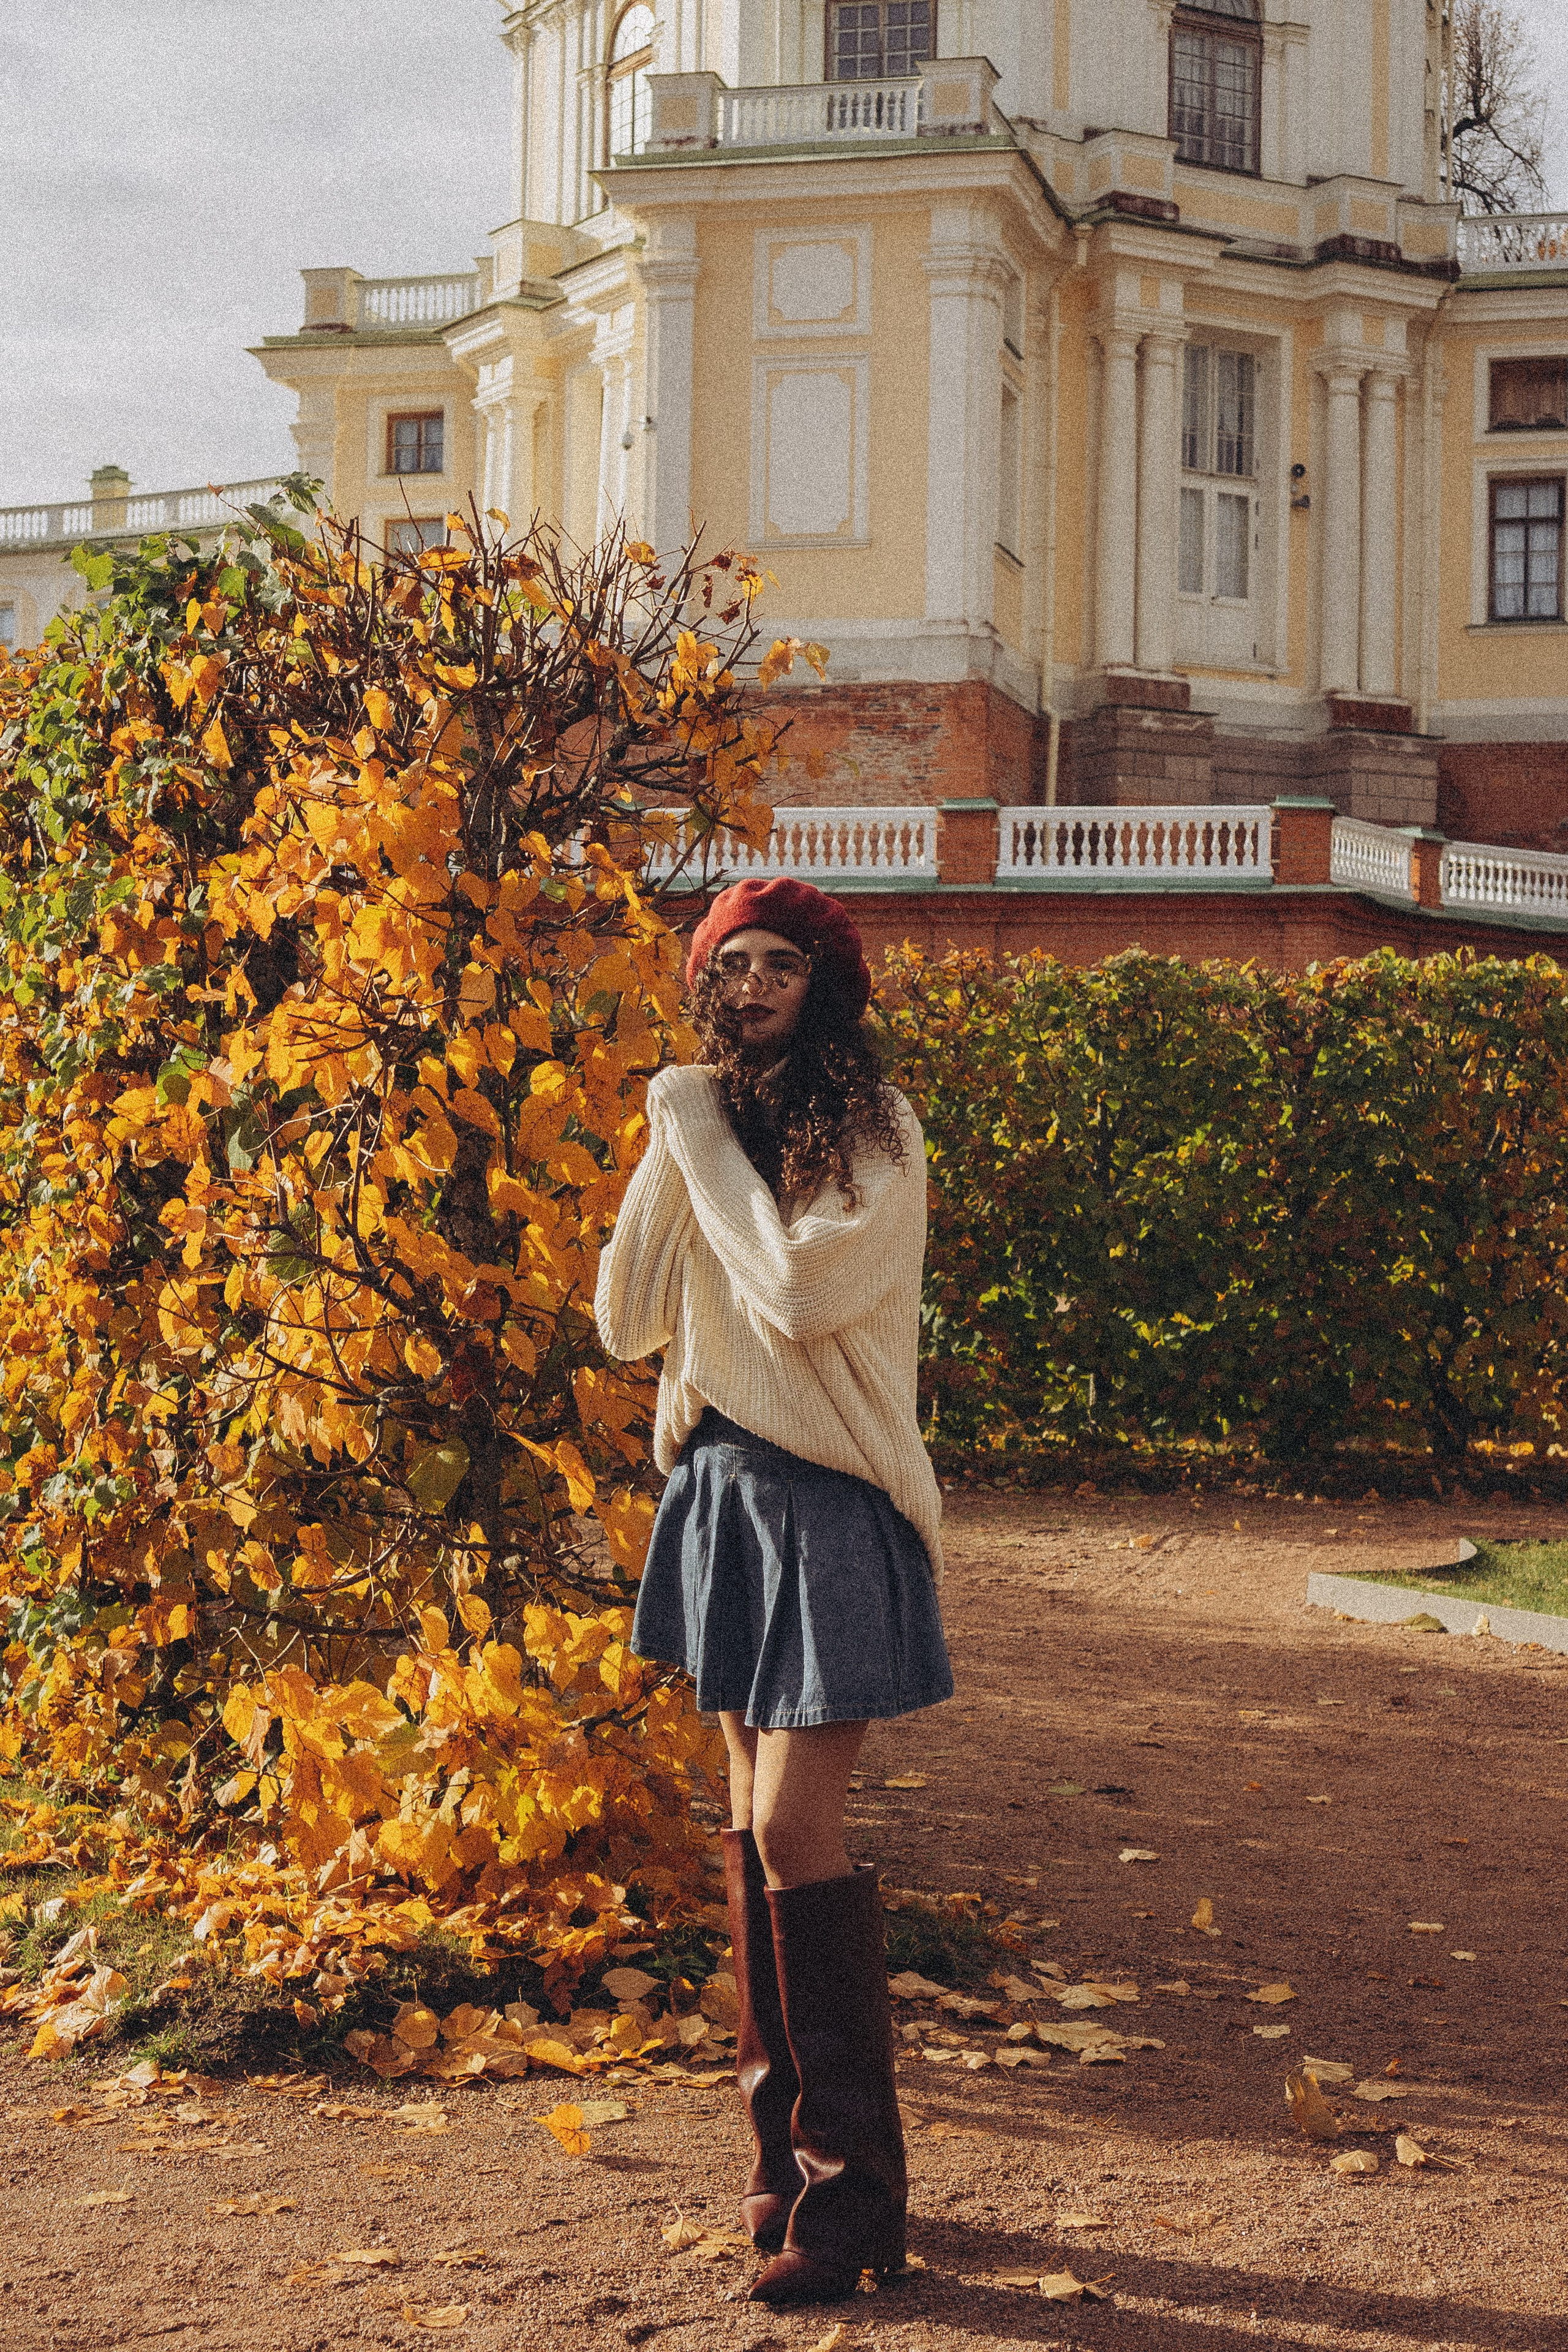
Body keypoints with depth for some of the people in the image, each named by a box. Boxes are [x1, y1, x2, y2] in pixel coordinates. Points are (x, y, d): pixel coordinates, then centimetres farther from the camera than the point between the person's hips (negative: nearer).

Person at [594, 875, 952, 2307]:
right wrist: (672, 1152, -6)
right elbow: (627, 1319, 3)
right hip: (719, 1489, 7)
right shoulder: (702, 1128, 10)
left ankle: (853, 2189, -2)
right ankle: (787, 2145, 23)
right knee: (753, 1826, 11)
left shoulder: (875, 1136, -10)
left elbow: (803, 1291, -25)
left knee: (795, 1833, -11)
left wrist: (707, 1138, -14)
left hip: (829, 1505, -7)